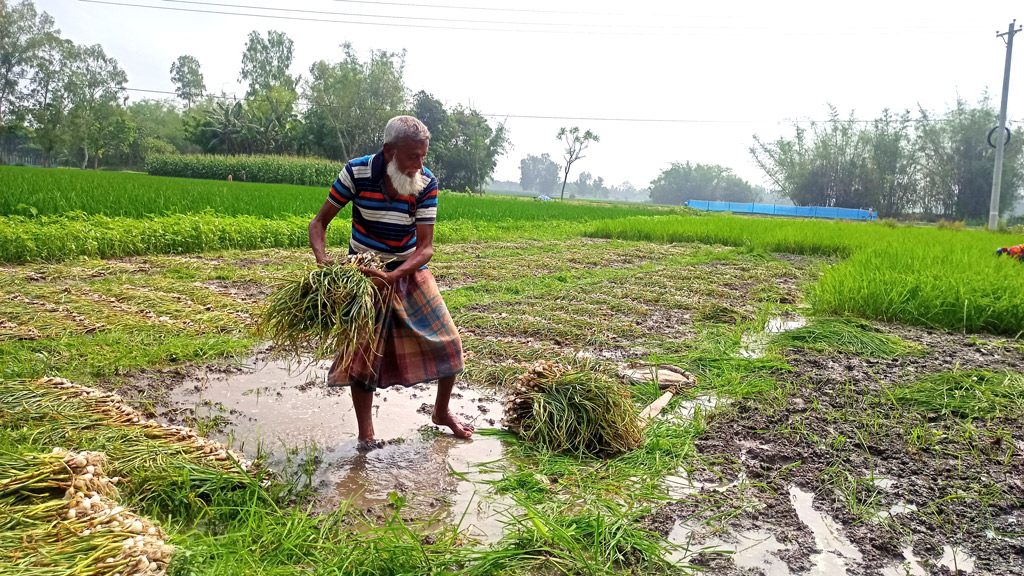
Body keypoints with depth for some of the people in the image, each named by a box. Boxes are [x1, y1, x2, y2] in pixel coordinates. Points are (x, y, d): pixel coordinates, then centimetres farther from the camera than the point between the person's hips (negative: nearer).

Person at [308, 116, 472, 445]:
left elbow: (425, 247, -17)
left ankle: (442, 412, 27)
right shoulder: (357, 173, -20)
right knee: (361, 352, -2)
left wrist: (392, 277, -33)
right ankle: (365, 435, 13)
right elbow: (319, 222, -10)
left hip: (409, 272, 2)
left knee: (448, 343, 1)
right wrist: (323, 261, -29)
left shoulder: (426, 185, -17)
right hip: (362, 273, -1)